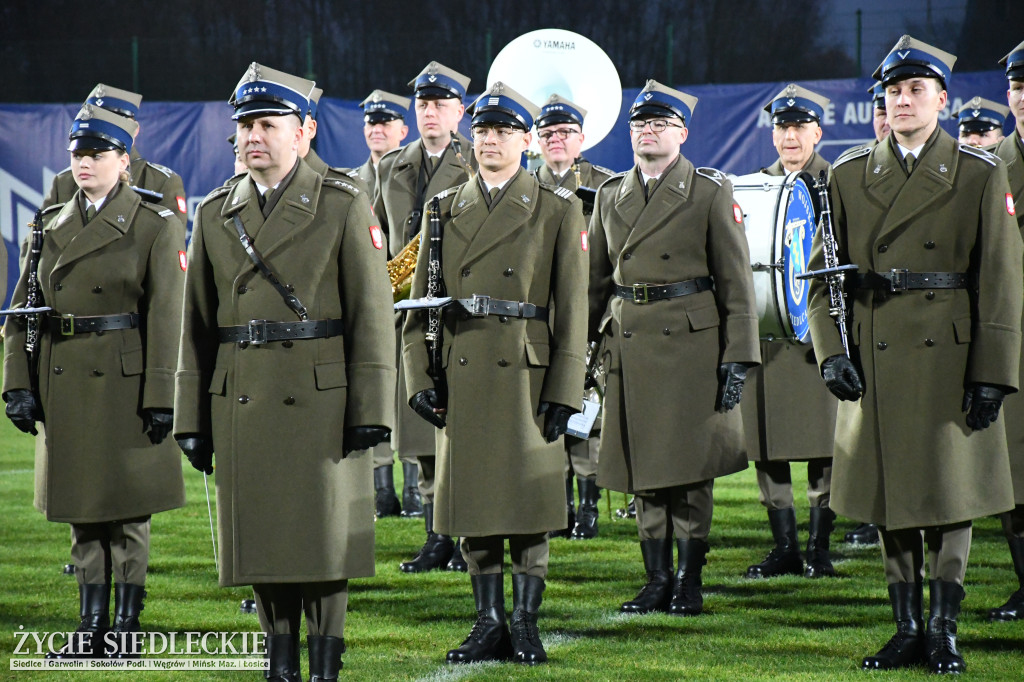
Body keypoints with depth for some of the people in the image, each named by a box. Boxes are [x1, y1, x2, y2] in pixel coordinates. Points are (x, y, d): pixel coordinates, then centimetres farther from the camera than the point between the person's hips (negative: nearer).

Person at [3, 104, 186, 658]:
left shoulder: (155, 225, -3)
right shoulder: (51, 224, 11)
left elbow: (165, 316, -8)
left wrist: (160, 397, -13)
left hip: (125, 382, -5)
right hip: (63, 382, 5)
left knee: (128, 510, 0)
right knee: (83, 511, 8)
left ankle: (125, 628, 7)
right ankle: (92, 627, 14)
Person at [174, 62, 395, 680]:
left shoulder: (344, 207, 0)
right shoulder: (216, 214, 11)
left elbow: (371, 314, -3)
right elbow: (198, 323, 12)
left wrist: (370, 411, -10)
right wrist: (193, 420, 6)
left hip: (321, 399, -3)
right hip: (241, 405, 4)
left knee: (325, 534, -2)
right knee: (261, 538, 5)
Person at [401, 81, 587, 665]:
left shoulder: (558, 209, 2)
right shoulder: (446, 210, 12)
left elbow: (572, 307, -1)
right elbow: (421, 302, 11)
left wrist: (563, 391, -8)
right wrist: (421, 377, 1)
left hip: (526, 376, -3)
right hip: (460, 377, 3)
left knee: (530, 499, -2)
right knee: (472, 499, 4)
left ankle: (526, 624, 6)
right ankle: (490, 623, 12)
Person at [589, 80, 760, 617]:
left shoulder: (711, 192, 1)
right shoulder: (611, 195, 13)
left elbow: (736, 281, -2)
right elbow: (595, 279, 18)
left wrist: (737, 357, -8)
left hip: (692, 343, -4)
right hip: (629, 345, 4)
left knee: (690, 467, -2)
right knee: (642, 470, 5)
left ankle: (689, 582, 5)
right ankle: (657, 580, 12)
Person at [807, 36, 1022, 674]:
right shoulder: (851, 175, 9)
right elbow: (825, 273, 9)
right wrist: (832, 352, -4)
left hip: (949, 358, -2)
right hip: (874, 359, 3)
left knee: (951, 495, 0)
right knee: (890, 494, 5)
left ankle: (944, 631, 7)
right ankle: (908, 629, 13)